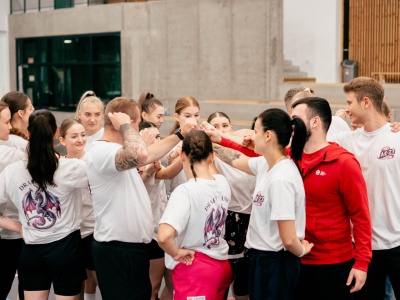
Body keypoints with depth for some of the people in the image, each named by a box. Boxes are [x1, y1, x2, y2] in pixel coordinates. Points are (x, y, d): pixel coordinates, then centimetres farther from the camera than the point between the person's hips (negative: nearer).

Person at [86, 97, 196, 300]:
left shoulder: (113, 149, 11)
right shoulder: (102, 151, -22)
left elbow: (147, 154, 25)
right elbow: (140, 155, -41)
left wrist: (180, 135, 26)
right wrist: (125, 126, -25)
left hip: (131, 245, 11)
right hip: (117, 249, -11)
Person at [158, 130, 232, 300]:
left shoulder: (185, 191, -22)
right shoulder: (223, 183, -3)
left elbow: (164, 236, -35)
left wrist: (176, 253, -16)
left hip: (195, 269, -7)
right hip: (221, 265, 7)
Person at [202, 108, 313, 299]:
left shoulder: (280, 179, -26)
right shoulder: (266, 164, 1)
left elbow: (289, 239, -25)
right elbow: (237, 161, 23)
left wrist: (301, 251, -7)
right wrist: (215, 140, 25)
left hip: (275, 263, -9)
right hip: (262, 257, 9)